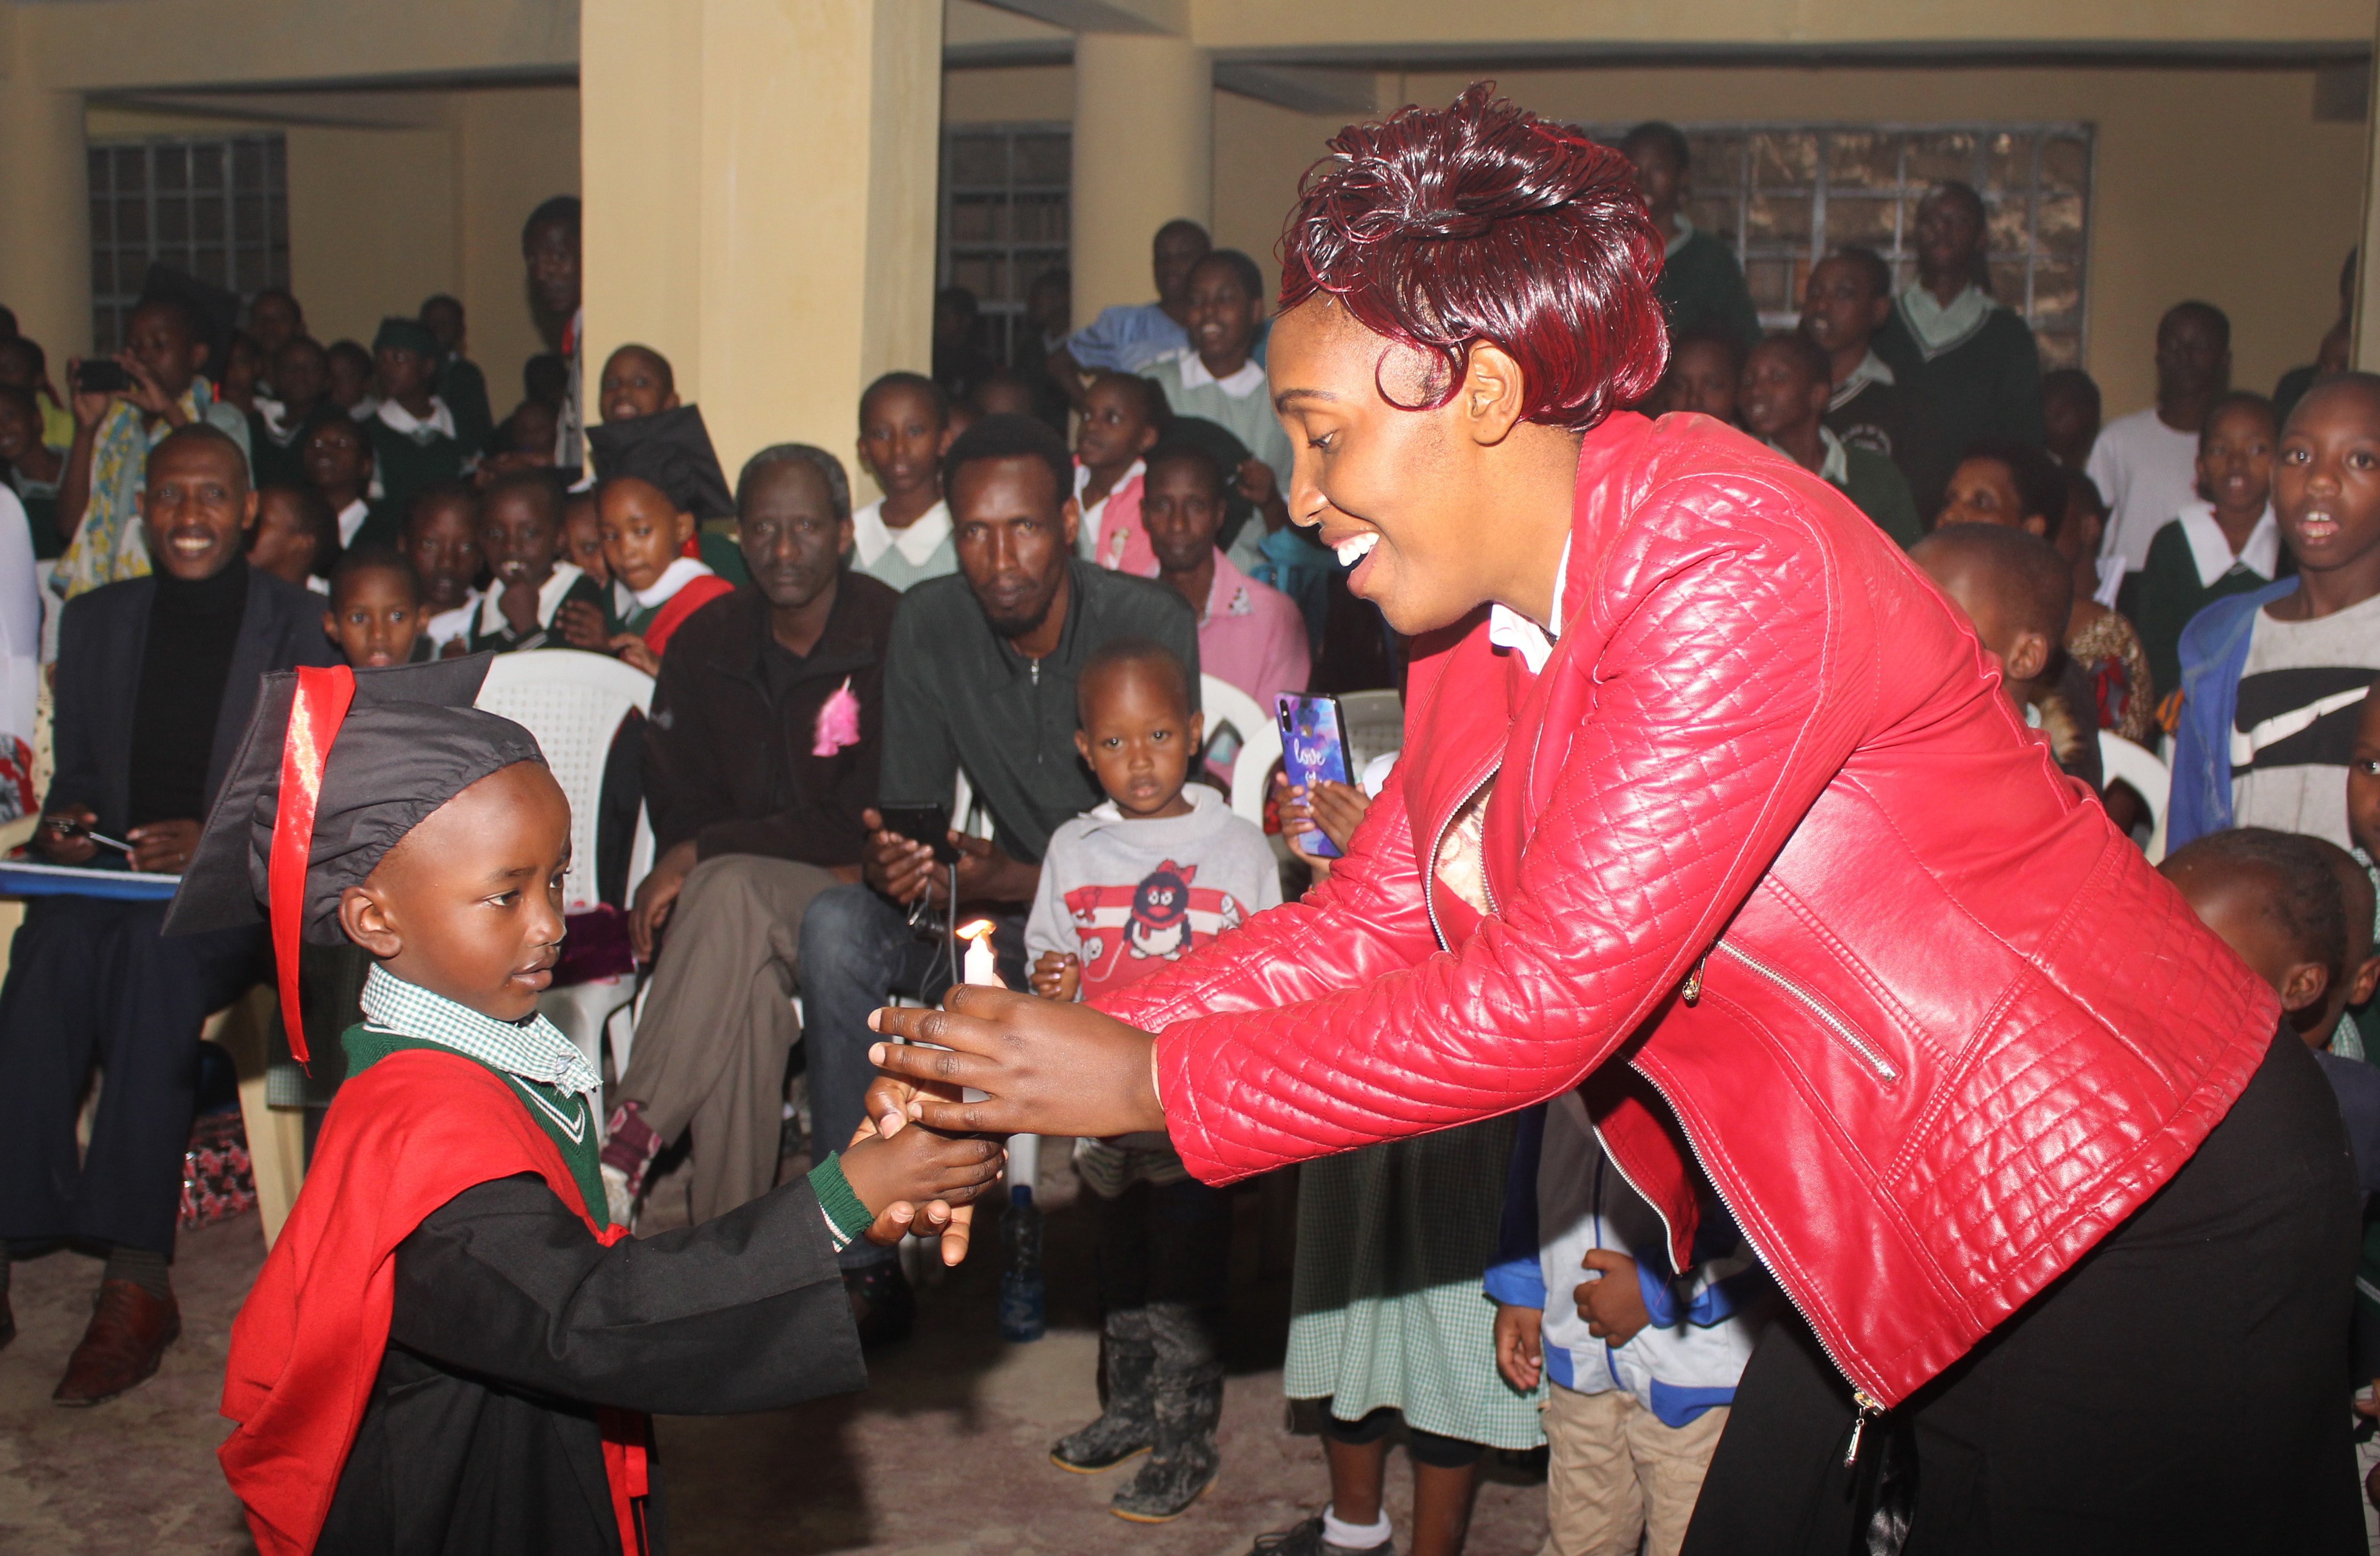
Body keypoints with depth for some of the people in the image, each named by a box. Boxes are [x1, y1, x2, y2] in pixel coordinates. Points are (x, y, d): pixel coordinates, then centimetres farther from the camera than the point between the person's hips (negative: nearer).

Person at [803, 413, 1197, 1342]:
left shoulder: (1150, 623, -16)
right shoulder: (928, 624, -5)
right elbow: (910, 802, -2)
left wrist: (1018, 882, -34)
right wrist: (888, 858, -28)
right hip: (1004, 915, 4)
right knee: (838, 924, -23)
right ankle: (858, 1255, -17)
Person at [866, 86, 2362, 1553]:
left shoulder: (1731, 558, -25)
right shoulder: (1481, 623, 3)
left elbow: (1546, 998, -27)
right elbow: (1368, 924, 3)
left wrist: (1145, 1083, -21)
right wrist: (1063, 1040, -8)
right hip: (1892, 1234, 8)